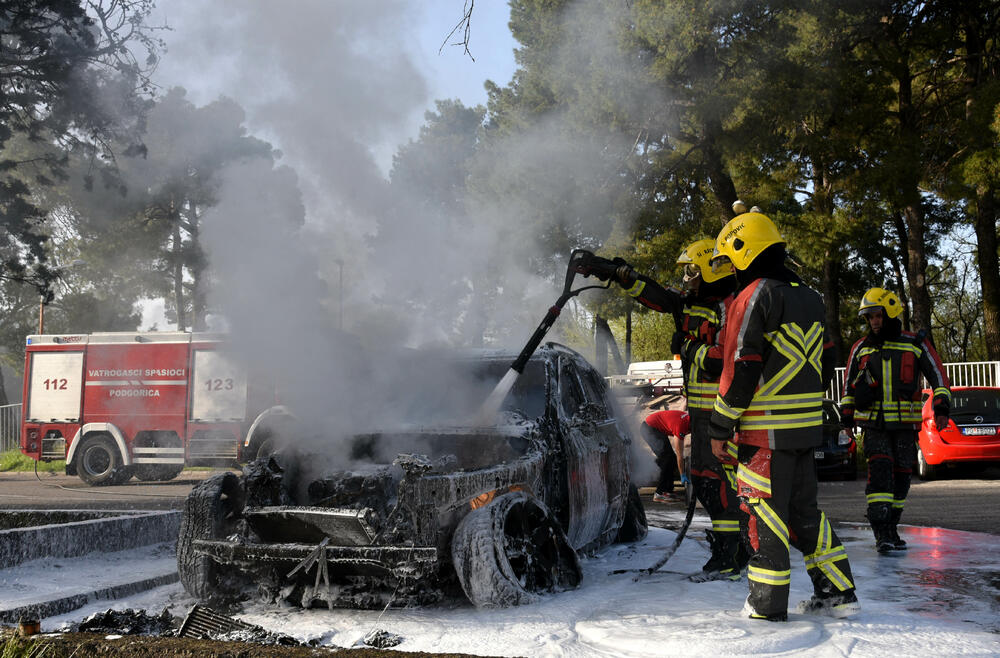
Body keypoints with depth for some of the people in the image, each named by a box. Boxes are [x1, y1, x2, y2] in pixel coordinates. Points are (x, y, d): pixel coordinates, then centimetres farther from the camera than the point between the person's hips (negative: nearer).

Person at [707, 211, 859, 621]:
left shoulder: (754, 296, -12)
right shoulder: (809, 298, 15)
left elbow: (740, 369, -15)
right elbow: (825, 364, 19)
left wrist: (720, 428, -10)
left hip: (765, 430, -8)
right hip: (807, 428, 8)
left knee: (763, 512, 0)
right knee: (804, 509, 17)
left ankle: (767, 604, 5)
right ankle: (838, 592, 19)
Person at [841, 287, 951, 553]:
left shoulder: (915, 344, 2)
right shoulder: (861, 348, 7)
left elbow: (937, 374, 5)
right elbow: (849, 384, 16)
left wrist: (941, 407, -6)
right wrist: (847, 416, 13)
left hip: (905, 423, 1)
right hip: (873, 423, 0)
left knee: (901, 476, 6)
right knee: (880, 470, -15)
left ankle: (891, 529, 21)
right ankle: (881, 532, -15)